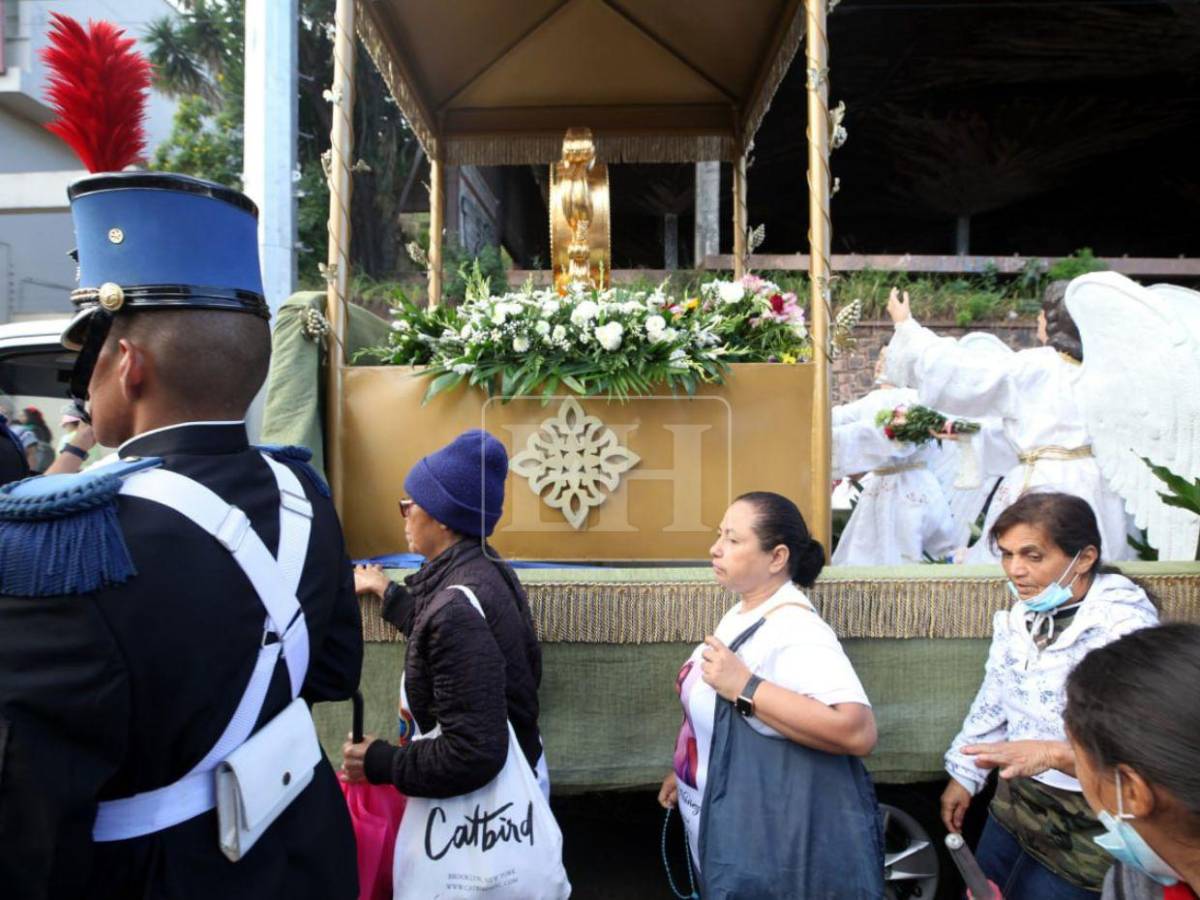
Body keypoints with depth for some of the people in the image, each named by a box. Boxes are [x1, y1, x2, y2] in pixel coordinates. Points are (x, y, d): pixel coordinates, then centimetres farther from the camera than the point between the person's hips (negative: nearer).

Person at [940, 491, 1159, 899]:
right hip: (1016, 798, 7)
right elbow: (994, 699, 10)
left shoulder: (1125, 626, -23)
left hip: (1086, 826, -6)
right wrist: (964, 775, 12)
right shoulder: (1023, 613, -1)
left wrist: (1050, 752, -49)